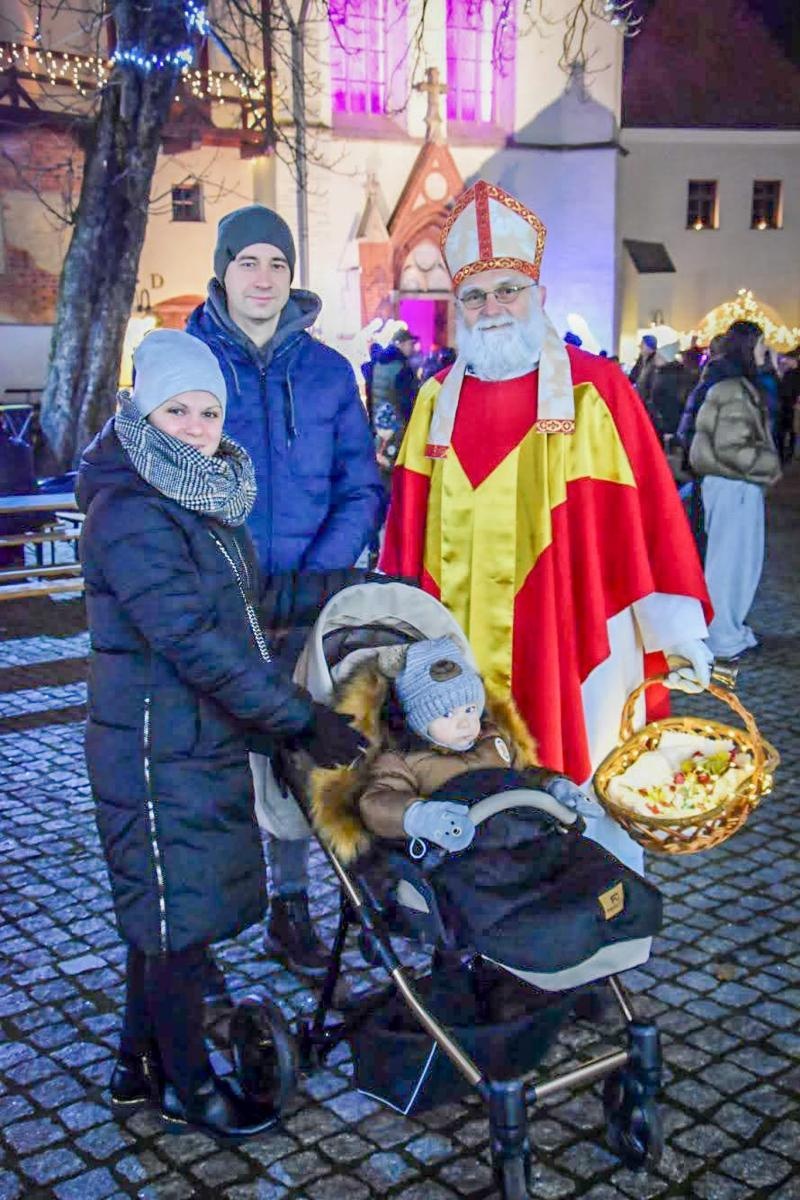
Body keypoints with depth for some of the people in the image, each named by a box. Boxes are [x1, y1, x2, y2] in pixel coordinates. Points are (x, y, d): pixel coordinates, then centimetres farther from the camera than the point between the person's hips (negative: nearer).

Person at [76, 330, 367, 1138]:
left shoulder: (207, 498, 9)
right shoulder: (130, 516, -19)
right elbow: (196, 641, -25)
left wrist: (285, 707, 17)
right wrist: (300, 719, -24)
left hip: (208, 739, 9)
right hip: (159, 752, -9)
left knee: (163, 912, 19)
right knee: (179, 918, 5)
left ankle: (139, 1065, 35)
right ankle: (186, 1086, 24)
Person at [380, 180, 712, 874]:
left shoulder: (595, 389, -4)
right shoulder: (439, 401, 7)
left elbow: (651, 513, -6)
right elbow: (408, 532, 11)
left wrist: (677, 632, -8)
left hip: (573, 644, -3)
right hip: (465, 656, 4)